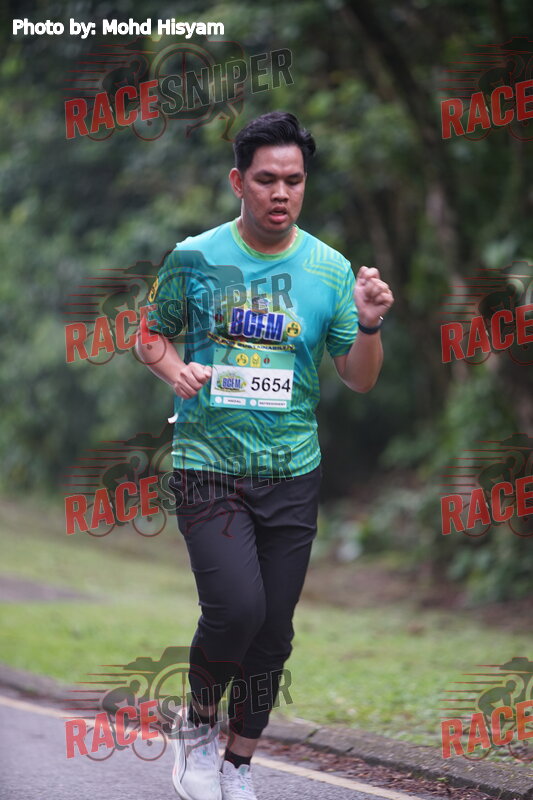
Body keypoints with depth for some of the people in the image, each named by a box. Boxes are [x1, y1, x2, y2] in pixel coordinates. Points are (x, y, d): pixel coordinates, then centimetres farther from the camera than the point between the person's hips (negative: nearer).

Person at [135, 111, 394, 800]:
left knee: (272, 633, 7)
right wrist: (176, 369, -11)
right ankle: (197, 726, 6)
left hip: (292, 473, 3)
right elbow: (152, 336, 10)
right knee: (236, 605, -21)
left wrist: (369, 327, -14)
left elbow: (359, 381, 6)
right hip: (208, 464, -3)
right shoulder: (195, 258, -2)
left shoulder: (330, 270, 2)